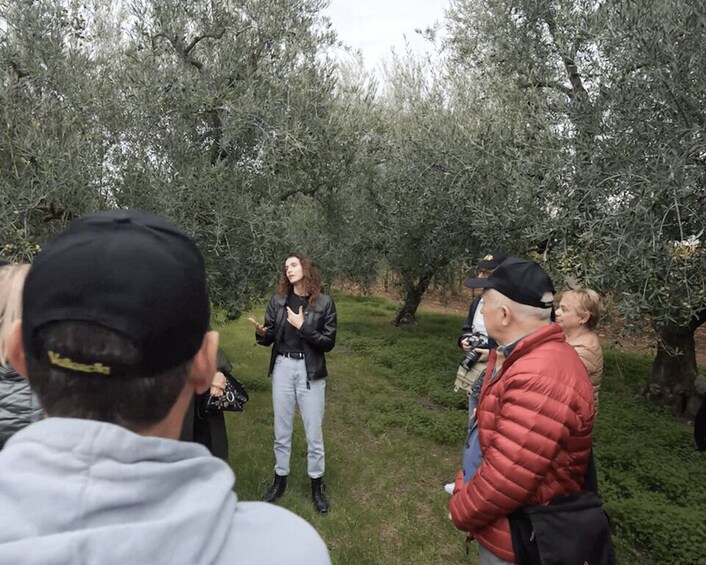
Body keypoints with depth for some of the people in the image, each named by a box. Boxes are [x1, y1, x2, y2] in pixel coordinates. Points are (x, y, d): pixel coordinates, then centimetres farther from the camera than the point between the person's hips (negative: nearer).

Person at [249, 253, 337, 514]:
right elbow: (269, 339, 3)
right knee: (281, 431, 15)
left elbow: (329, 342, -8)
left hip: (310, 371, -2)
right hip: (283, 368, 2)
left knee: (313, 432, 9)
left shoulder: (324, 302, -7)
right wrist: (261, 332, -20)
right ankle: (280, 479, 35)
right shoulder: (278, 301, 0)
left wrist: (303, 327, -19)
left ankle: (316, 484, 28)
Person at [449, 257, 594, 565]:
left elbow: (506, 478, -31)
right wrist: (467, 489, 6)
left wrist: (461, 510, -14)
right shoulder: (515, 355, 0)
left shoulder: (540, 381, -34)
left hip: (519, 537, -8)